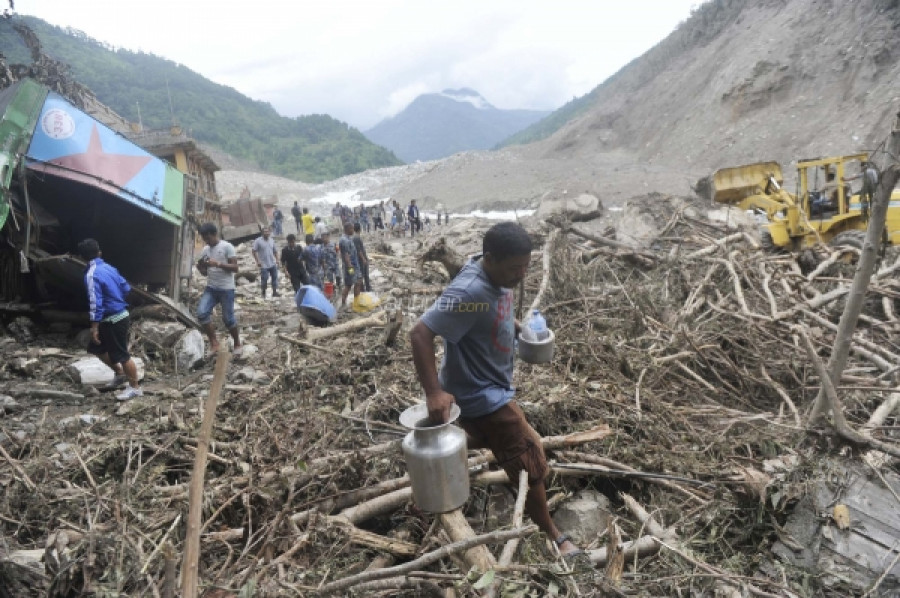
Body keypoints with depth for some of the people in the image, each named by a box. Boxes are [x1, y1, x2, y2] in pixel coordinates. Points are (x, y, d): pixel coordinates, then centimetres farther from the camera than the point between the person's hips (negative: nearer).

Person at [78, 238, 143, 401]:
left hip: (113, 320, -9)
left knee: (121, 354, 2)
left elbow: (96, 303, -23)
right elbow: (126, 288, 13)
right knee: (95, 348, 22)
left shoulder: (92, 274, -19)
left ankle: (135, 388, 12)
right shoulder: (109, 268, 6)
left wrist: (94, 326, -19)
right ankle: (120, 373, 32)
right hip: (120, 315, 9)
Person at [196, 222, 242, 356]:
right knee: (201, 313, -12)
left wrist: (218, 264, -23)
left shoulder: (227, 247, -7)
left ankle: (237, 344, 20)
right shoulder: (205, 250, 10)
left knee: (228, 318, -1)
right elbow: (205, 273, 17)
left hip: (226, 289, -5)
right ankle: (214, 342, 1)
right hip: (210, 288, 5)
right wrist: (200, 267, -5)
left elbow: (235, 267, -12)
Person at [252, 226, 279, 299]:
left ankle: (274, 292, 17)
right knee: (264, 279, -3)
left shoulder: (272, 240, 9)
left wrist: (277, 259, 7)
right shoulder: (258, 241, -7)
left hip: (273, 264, 5)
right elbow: (254, 251, -8)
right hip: (264, 265, -5)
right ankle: (263, 293, 15)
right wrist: (258, 261, -14)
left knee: (275, 278, 6)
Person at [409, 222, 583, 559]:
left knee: (488, 439, 33)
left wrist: (518, 327, 5)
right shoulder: (470, 292, -33)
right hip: (483, 395, -9)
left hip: (490, 386, 9)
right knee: (531, 464, 1)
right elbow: (420, 334, -34)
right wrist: (434, 392, -38)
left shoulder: (498, 277, -5)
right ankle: (552, 537, 22)